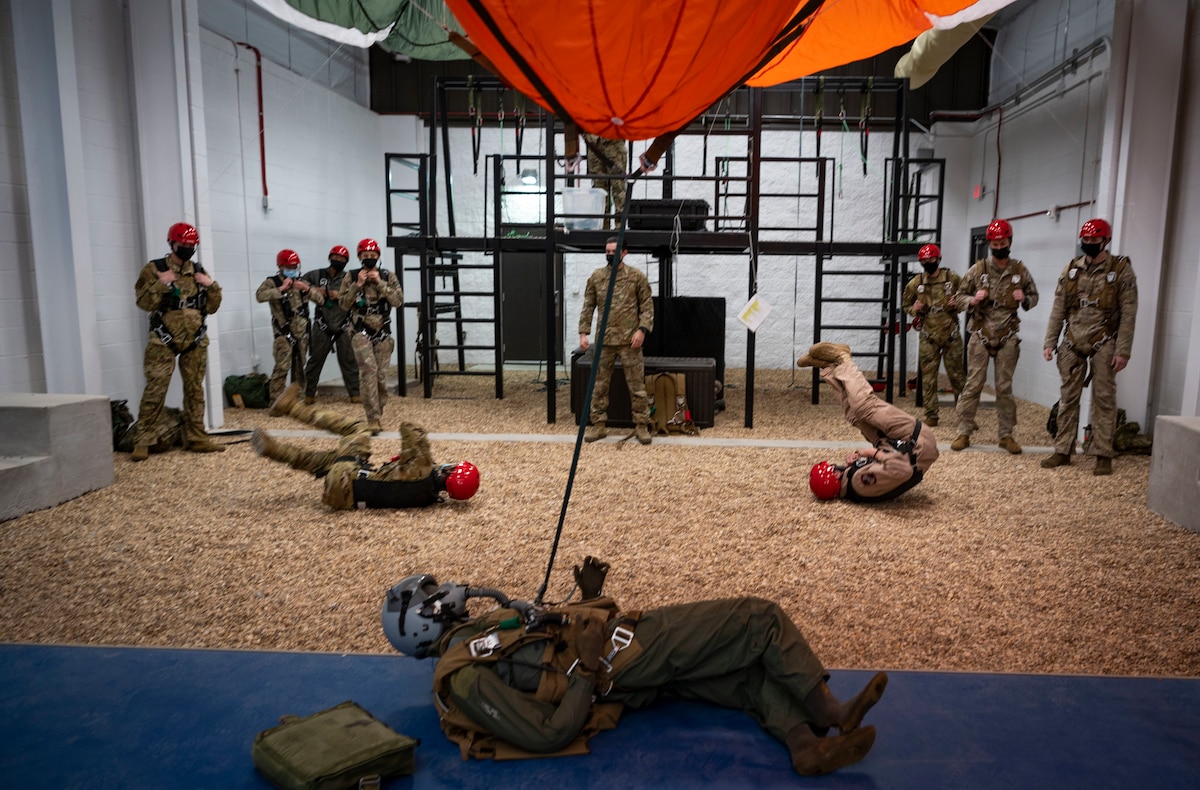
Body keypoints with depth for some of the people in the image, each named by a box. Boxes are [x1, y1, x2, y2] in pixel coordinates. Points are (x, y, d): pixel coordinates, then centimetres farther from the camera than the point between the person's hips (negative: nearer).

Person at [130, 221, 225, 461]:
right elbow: (144, 302, -11)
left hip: (195, 341, 4)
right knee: (155, 390, -8)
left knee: (195, 390, 8)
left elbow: (212, 307, 11)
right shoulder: (154, 269, -2)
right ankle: (143, 441, -3)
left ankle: (196, 438, 15)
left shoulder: (198, 271, 11)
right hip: (164, 341, -4)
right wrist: (161, 284, -19)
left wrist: (212, 286, -3)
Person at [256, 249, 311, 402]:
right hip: (284, 332, -5)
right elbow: (260, 295, -22)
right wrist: (281, 289, -22)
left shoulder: (301, 282, 14)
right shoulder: (272, 282, -3)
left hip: (302, 331, 5)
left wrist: (307, 288, -11)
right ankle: (275, 400, -8)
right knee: (282, 367, -12)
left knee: (299, 366, 12)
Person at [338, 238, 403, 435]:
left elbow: (398, 300, -6)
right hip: (361, 332, -2)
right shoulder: (351, 277, 2)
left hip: (383, 332, 2)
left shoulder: (388, 276, 4)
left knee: (381, 375, 7)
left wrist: (380, 283, -14)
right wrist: (357, 284, -12)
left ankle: (377, 415, 23)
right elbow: (343, 304, -2)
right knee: (369, 370, -19)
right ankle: (373, 418, -18)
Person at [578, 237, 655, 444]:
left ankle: (642, 425, 11)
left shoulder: (637, 277, 0)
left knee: (637, 385, 1)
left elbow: (647, 306, 0)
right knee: (599, 384, 7)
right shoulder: (596, 277, 6)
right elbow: (588, 307, 9)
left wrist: (642, 329, -13)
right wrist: (583, 332, 0)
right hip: (603, 340, 3)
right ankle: (599, 424, 18)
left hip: (629, 340, -2)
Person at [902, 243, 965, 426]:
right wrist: (914, 309, -8)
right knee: (928, 377, 2)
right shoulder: (915, 283, 3)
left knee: (957, 375, 5)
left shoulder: (953, 279, 0)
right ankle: (931, 416, 10)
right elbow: (907, 305, 14)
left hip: (951, 335, -1)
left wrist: (958, 304, -11)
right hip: (928, 337, 1)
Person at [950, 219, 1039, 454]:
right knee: (973, 384, 0)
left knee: (1004, 388, 6)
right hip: (980, 336, -1)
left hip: (1007, 338, 1)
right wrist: (973, 300, -17)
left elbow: (1034, 296, 14)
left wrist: (1025, 299, -9)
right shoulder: (978, 269, -1)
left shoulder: (1020, 271, 3)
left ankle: (1006, 434, 15)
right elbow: (959, 297, 4)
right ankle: (964, 432, 7)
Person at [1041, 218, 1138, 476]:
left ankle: (1103, 455, 8)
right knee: (1068, 398, 7)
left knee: (1103, 399, 1)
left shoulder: (1121, 269, -3)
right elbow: (1058, 310, 8)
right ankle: (1063, 451, 14)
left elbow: (1128, 314, -7)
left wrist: (1123, 351, -12)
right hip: (1072, 344, 4)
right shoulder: (1071, 269, 7)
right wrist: (1049, 343, 1)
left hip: (1103, 344, -3)